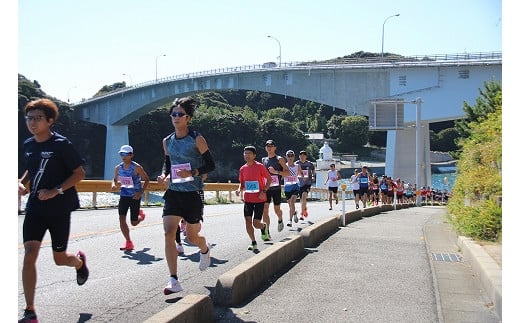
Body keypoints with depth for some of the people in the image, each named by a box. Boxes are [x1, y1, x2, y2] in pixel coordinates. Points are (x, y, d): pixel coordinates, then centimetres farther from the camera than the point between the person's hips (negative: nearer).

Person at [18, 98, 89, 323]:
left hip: (59, 208, -4)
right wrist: (21, 182, 3)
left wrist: (56, 191, -21)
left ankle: (80, 261, 47)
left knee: (59, 258, 8)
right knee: (29, 254, -10)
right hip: (35, 207, 4)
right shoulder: (28, 145, 6)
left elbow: (79, 173, -10)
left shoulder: (61, 144, -12)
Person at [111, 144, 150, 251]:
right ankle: (128, 243, 0)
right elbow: (115, 179, 16)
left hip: (135, 197, -4)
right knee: (121, 219, -11)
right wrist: (114, 185, -8)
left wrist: (141, 192, -15)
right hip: (123, 196, 4)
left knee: (134, 223, 3)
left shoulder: (137, 168, -13)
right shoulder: (118, 168, 1)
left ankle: (141, 215, 41)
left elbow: (147, 179, -6)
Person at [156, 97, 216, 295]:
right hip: (173, 192, 4)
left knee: (192, 236, 7)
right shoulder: (167, 141, 7)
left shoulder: (197, 139, -8)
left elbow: (211, 165, -6)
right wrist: (164, 175, 0)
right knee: (168, 233, -12)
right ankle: (174, 281, -8)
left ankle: (205, 249, 45)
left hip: (193, 193, -4)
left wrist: (192, 173, -22)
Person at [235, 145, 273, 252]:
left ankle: (264, 227, 31)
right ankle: (254, 243, 12)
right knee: (248, 221, -4)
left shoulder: (260, 166, -9)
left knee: (256, 223, -5)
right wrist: (239, 190, -8)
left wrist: (264, 191, -13)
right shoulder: (242, 169, 4)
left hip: (259, 199, -4)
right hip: (248, 199, 4)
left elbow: (269, 179, -2)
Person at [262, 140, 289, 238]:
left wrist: (276, 172, -21)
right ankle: (266, 233, -7)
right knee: (265, 209, -9)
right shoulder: (264, 160, 11)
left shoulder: (279, 159, -2)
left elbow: (288, 172, -7)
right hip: (266, 188, 3)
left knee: (277, 209, 7)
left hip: (276, 188, -3)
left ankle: (280, 220, 43)